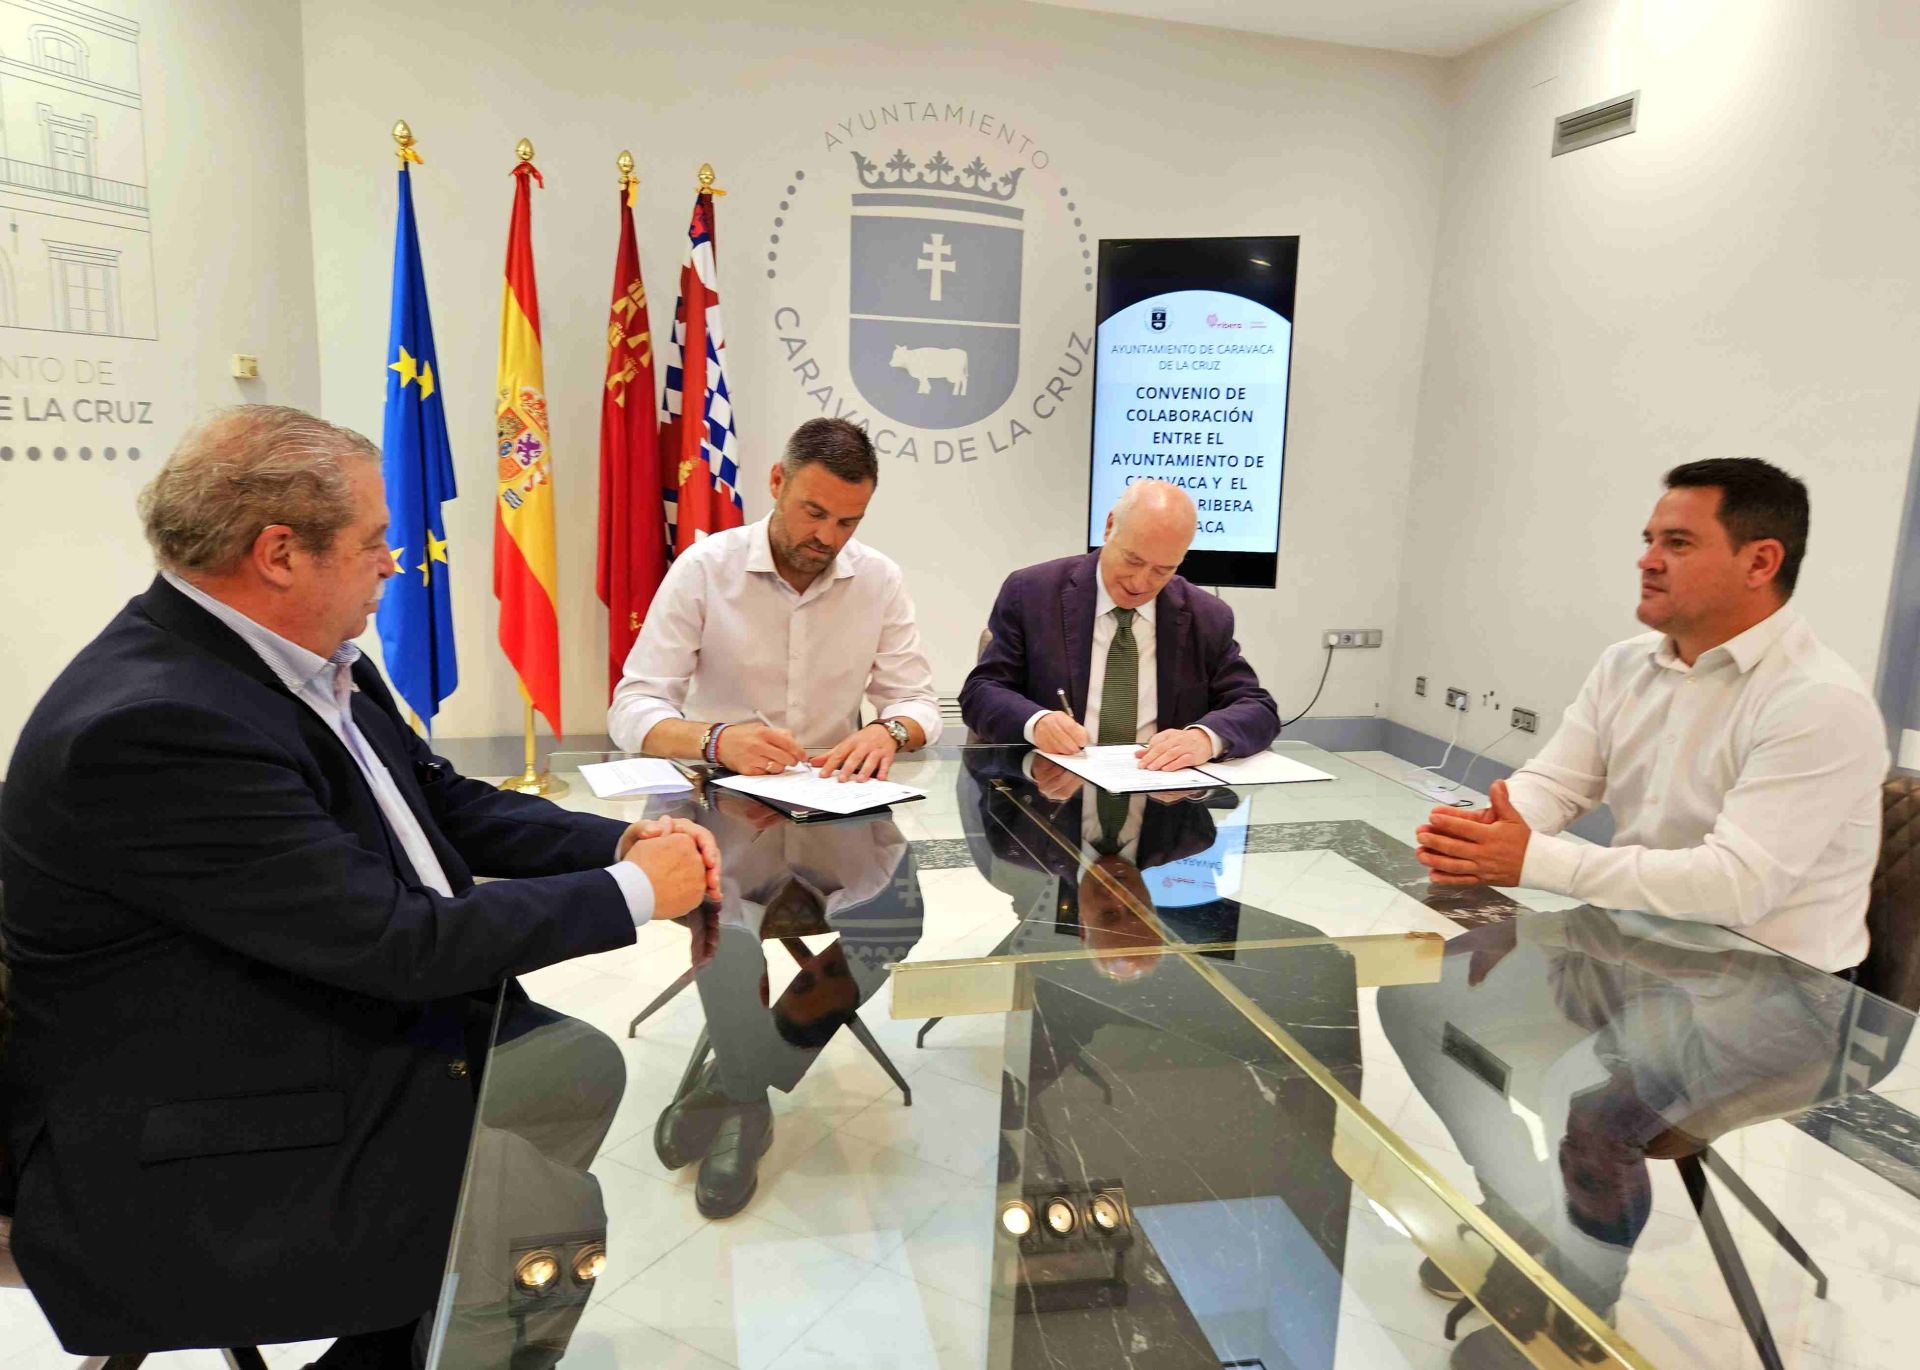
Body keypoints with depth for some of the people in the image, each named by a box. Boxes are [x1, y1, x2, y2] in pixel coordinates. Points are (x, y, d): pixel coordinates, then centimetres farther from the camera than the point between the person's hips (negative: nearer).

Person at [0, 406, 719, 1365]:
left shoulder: (310, 659, -2)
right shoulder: (149, 727, -28)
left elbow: (445, 802, 8)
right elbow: (398, 941, -27)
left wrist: (624, 841, -6)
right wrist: (632, 891, -16)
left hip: (341, 1027, 9)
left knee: (581, 1066, 10)